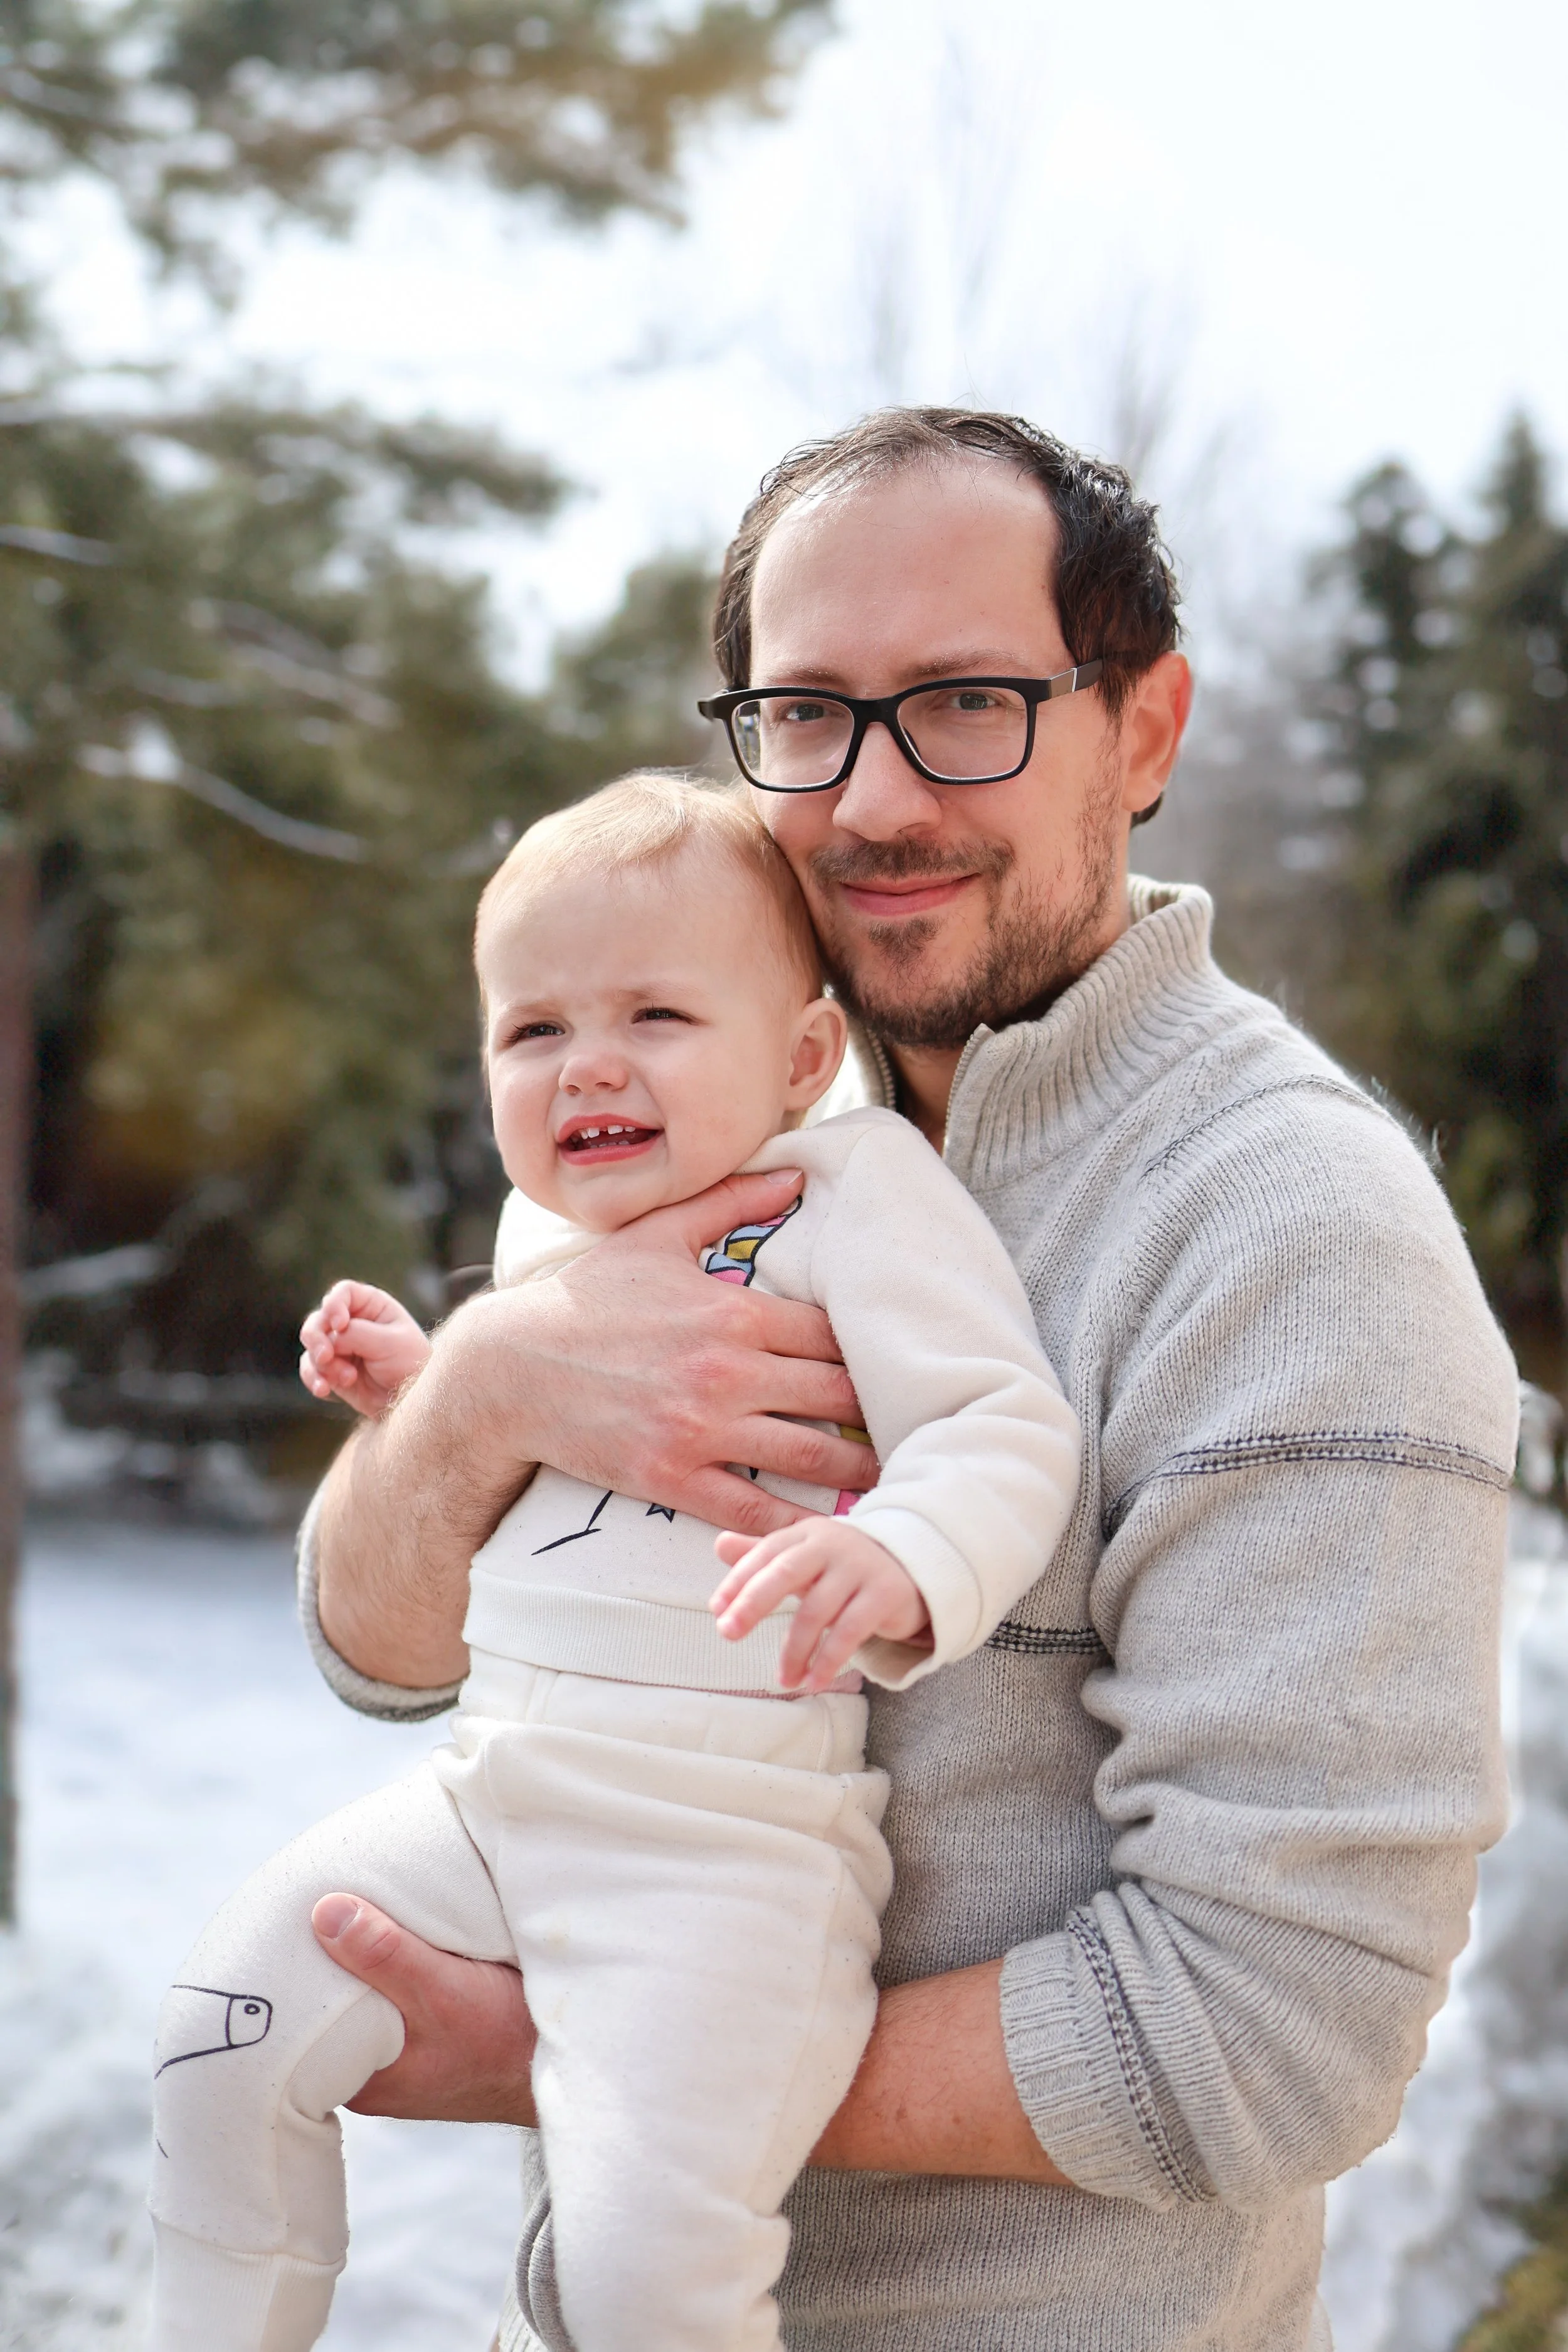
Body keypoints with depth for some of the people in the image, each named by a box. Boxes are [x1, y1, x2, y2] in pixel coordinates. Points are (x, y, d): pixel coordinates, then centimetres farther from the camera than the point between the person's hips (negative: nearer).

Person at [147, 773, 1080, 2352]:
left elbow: (1005, 1432, -17)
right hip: (491, 1791, 8)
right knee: (223, 2040, 6)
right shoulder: (547, 1238, 15)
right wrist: (425, 1386, 15)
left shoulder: (854, 1189, -7)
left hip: (726, 1833, -7)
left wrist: (898, 1562, -37)